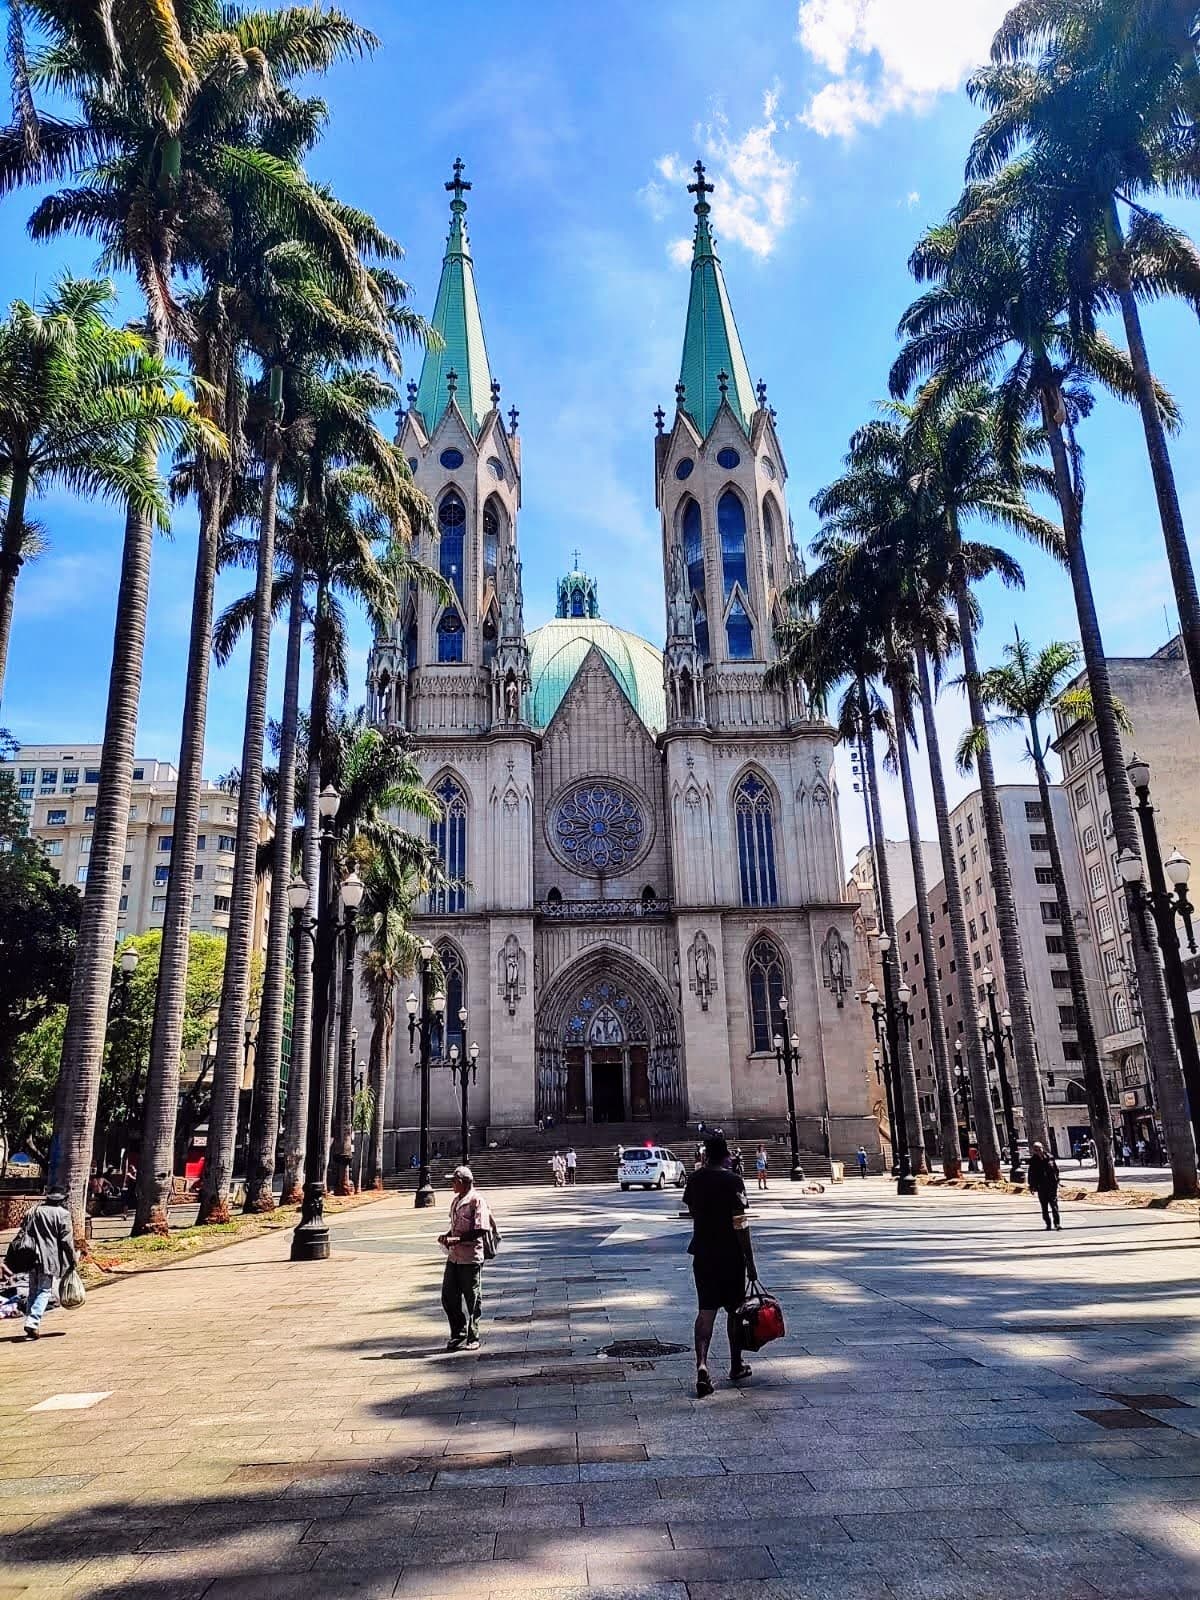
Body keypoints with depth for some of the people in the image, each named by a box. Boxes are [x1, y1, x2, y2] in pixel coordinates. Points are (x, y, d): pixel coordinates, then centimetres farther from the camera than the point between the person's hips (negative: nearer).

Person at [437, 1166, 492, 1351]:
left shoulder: (476, 1200, -14)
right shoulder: (456, 1200, 13)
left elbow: (481, 1230, -20)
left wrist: (458, 1239, -23)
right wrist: (447, 1237, 5)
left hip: (471, 1258, -8)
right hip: (454, 1256, 8)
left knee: (472, 1300, 5)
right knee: (449, 1297, 10)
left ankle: (473, 1338, 18)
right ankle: (458, 1335, 25)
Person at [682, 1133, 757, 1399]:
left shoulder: (695, 1179, 1)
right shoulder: (733, 1181, -14)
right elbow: (740, 1224, -16)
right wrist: (750, 1260, -10)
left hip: (702, 1254, 4)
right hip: (731, 1255, -3)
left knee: (706, 1310, 3)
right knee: (734, 1310, 13)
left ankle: (702, 1364, -15)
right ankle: (736, 1366, 26)